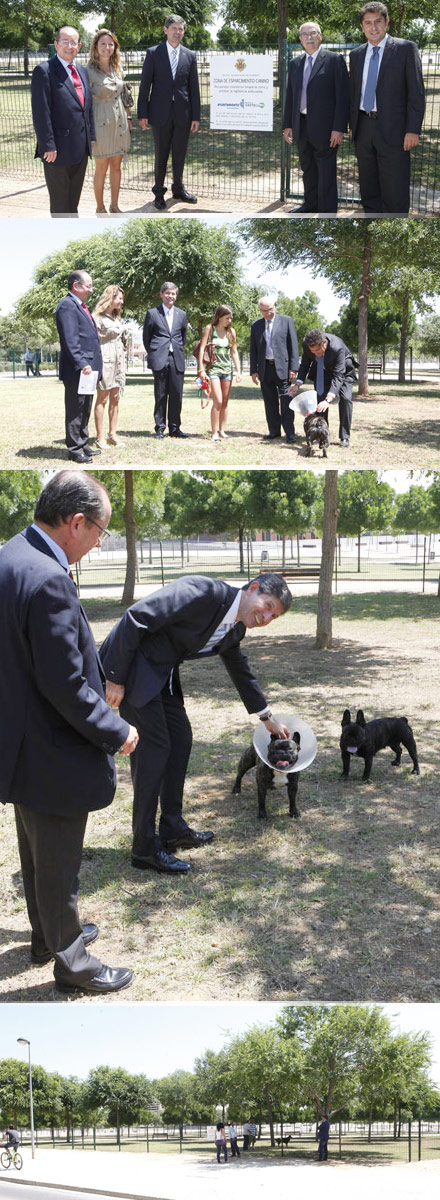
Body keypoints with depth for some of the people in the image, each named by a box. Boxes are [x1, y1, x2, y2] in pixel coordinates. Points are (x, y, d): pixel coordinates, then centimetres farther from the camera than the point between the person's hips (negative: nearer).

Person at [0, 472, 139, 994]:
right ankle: (71, 961, 27)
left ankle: (47, 933, 46)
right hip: (52, 755, -10)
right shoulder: (48, 580, -30)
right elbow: (65, 684, -28)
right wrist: (116, 732, -14)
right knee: (58, 866, 9)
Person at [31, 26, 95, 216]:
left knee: (74, 199, 17)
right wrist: (48, 145, -20)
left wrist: (91, 137, 12)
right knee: (60, 202, 2)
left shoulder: (82, 71, 15)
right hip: (58, 150, -7)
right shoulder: (44, 71, -10)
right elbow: (41, 112, -15)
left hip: (80, 149, 7)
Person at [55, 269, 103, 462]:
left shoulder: (81, 306, 19)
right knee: (75, 410, -3)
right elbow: (70, 341, -20)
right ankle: (74, 449, 3)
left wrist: (94, 366, 19)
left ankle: (83, 444, 23)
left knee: (85, 410, 15)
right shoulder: (67, 306, -13)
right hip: (76, 371, -10)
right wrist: (82, 364, -25)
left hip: (87, 368, 10)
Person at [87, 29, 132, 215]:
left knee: (116, 166, 10)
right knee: (101, 168, 0)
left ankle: (114, 205, 20)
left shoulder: (117, 68, 10)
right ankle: (100, 208, 11)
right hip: (101, 123, -6)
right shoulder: (89, 70, -9)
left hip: (119, 123, 6)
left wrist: (128, 118, 16)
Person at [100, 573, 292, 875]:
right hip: (132, 665, -9)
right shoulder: (204, 592, -25)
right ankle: (145, 848, 0)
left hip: (162, 672, 10)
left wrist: (267, 717, 33)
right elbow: (136, 618, -26)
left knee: (181, 737, 11)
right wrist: (115, 678, -23)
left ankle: (172, 828, 24)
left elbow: (241, 671, 25)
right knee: (154, 746, -9)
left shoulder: (234, 629, 5)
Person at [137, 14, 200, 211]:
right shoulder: (153, 53, 1)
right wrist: (142, 114, -6)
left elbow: (194, 87, 7)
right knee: (161, 155, 4)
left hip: (183, 113, 2)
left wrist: (196, 116, 3)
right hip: (161, 113, -2)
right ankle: (159, 193, 15)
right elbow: (145, 85, 0)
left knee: (180, 154, 10)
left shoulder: (190, 55, 8)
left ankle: (178, 189, 26)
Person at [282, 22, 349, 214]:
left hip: (324, 126, -6)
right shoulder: (295, 63, 13)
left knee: (326, 170, -3)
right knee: (307, 169, 14)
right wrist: (287, 125, 9)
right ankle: (310, 205, 26)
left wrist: (339, 128, -14)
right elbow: (290, 96, 16)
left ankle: (327, 211, 3)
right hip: (302, 125, 6)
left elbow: (342, 96, -8)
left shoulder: (334, 60, -3)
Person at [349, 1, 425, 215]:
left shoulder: (406, 48, -2)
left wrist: (413, 130, -13)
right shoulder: (356, 55, 13)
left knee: (395, 191, -7)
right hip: (364, 128, 5)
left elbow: (416, 92, -5)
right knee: (368, 190, 11)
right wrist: (352, 125, 12)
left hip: (392, 129, -5)